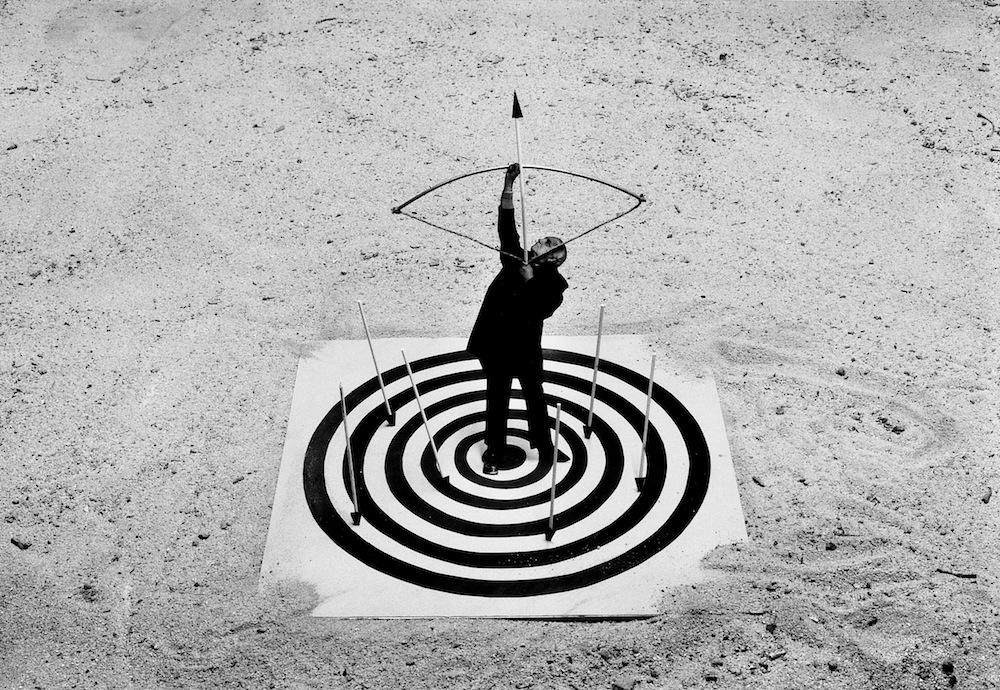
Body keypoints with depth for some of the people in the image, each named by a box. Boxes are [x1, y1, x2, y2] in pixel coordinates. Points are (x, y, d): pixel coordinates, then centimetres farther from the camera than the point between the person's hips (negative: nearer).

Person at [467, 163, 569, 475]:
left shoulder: (554, 284, -8)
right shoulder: (517, 259, -3)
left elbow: (542, 309, -25)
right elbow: (506, 224, -9)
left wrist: (529, 280, -28)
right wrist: (509, 184, -15)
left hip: (526, 349, -1)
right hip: (495, 346, 1)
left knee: (535, 396, 17)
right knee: (497, 399, 12)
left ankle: (544, 445, 36)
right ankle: (494, 450, 27)